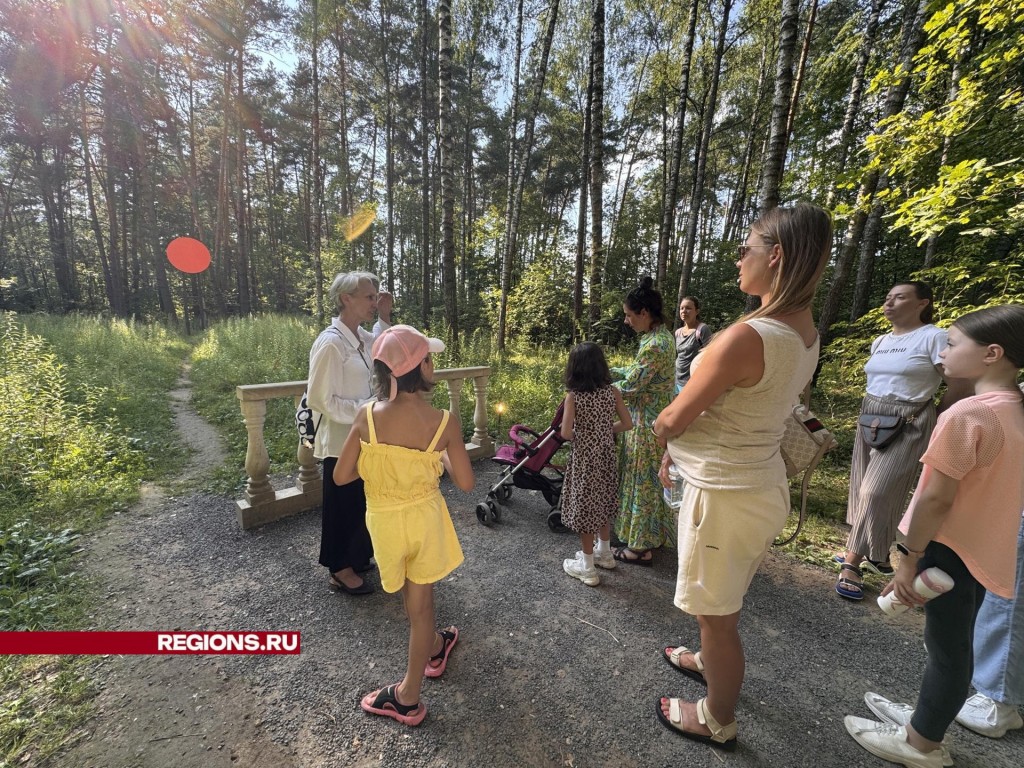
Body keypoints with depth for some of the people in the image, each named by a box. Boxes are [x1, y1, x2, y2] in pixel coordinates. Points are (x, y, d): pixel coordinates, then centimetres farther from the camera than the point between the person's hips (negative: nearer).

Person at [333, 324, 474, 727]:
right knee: (420, 601, 21)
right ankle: (408, 696, 44)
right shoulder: (445, 422, -22)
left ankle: (434, 647, 53)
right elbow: (465, 483, -13)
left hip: (385, 520, 1)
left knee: (412, 597, 27)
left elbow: (341, 476, -9)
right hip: (425, 517, 0)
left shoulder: (368, 417, -19)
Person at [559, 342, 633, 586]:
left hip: (584, 459, -5)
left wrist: (579, 435, -1)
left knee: (584, 506, 8)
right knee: (601, 503, 22)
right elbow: (627, 423, -1)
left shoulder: (573, 395, -17)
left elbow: (566, 433, -22)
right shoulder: (612, 391, -6)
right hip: (606, 456, 5)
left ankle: (587, 568, 21)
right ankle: (604, 553, 41)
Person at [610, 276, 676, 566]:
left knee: (642, 481, 4)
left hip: (646, 423, -10)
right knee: (650, 480, 21)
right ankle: (652, 535, 38)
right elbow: (636, 372, 12)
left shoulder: (653, 345, -24)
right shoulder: (661, 336, 7)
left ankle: (641, 548, 20)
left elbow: (630, 387, -21)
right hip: (655, 418, 10)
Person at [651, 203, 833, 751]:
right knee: (722, 604, 32)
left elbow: (671, 421, -18)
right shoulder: (805, 334, 2)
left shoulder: (746, 336, -27)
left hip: (725, 495, -9)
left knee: (717, 616, 16)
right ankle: (711, 662, 58)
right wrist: (679, 449, 7)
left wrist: (658, 429, 5)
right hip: (762, 483, 9)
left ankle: (718, 723, 41)